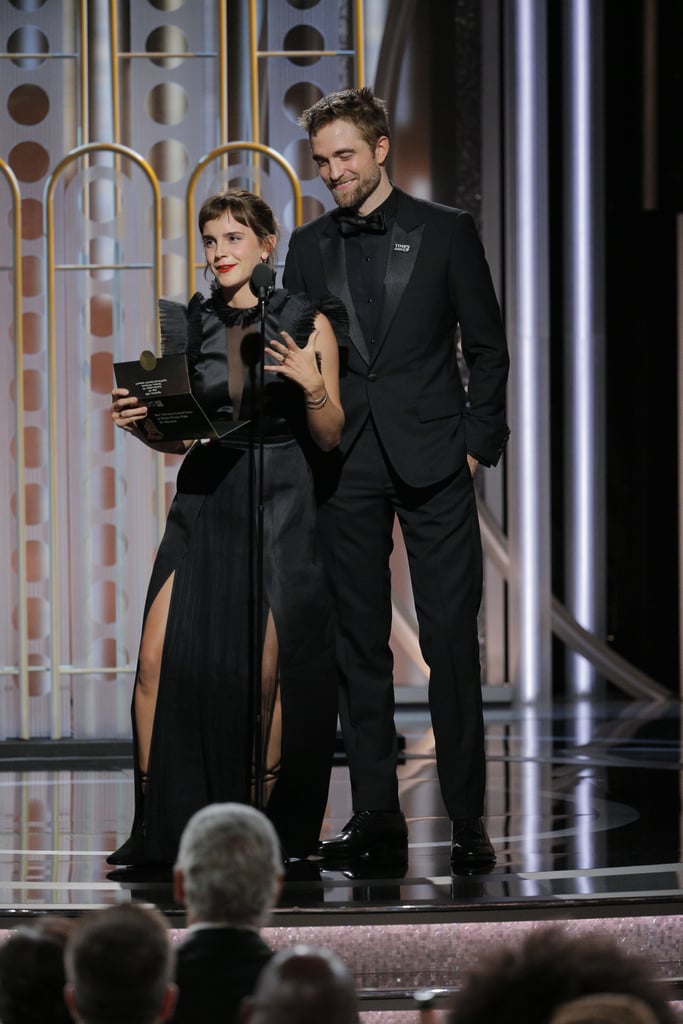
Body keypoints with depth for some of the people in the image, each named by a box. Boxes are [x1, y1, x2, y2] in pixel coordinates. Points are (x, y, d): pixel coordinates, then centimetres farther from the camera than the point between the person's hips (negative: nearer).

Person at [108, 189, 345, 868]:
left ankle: (265, 830, 10)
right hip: (204, 500, 3)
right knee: (159, 658, -10)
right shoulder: (187, 325, 10)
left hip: (280, 504, -3)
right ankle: (156, 828, -2)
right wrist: (140, 422, -5)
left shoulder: (307, 322, 0)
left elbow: (330, 437, 1)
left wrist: (313, 387, -17)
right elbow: (178, 437, 15)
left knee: (269, 672, -5)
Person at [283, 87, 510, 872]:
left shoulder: (445, 232, 3)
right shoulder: (308, 247, 10)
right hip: (345, 467, 3)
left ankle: (466, 819, 0)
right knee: (358, 645, 4)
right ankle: (375, 814, 10)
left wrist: (479, 442, -3)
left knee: (452, 640, -4)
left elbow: (487, 345, 5)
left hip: (432, 461, -3)